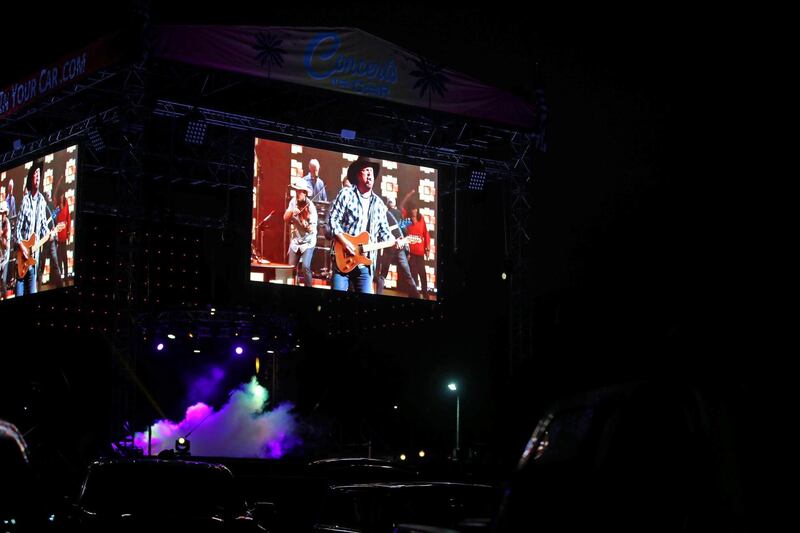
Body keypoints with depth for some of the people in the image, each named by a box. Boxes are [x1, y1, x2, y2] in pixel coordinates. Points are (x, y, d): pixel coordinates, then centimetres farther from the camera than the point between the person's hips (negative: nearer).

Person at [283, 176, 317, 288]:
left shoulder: (310, 207, -20)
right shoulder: (293, 202, -4)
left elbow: (311, 230, -22)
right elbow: (285, 218, -6)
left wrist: (305, 224, -42)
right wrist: (292, 211, -23)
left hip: (308, 242, -5)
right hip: (295, 240, 5)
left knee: (305, 267, -19)